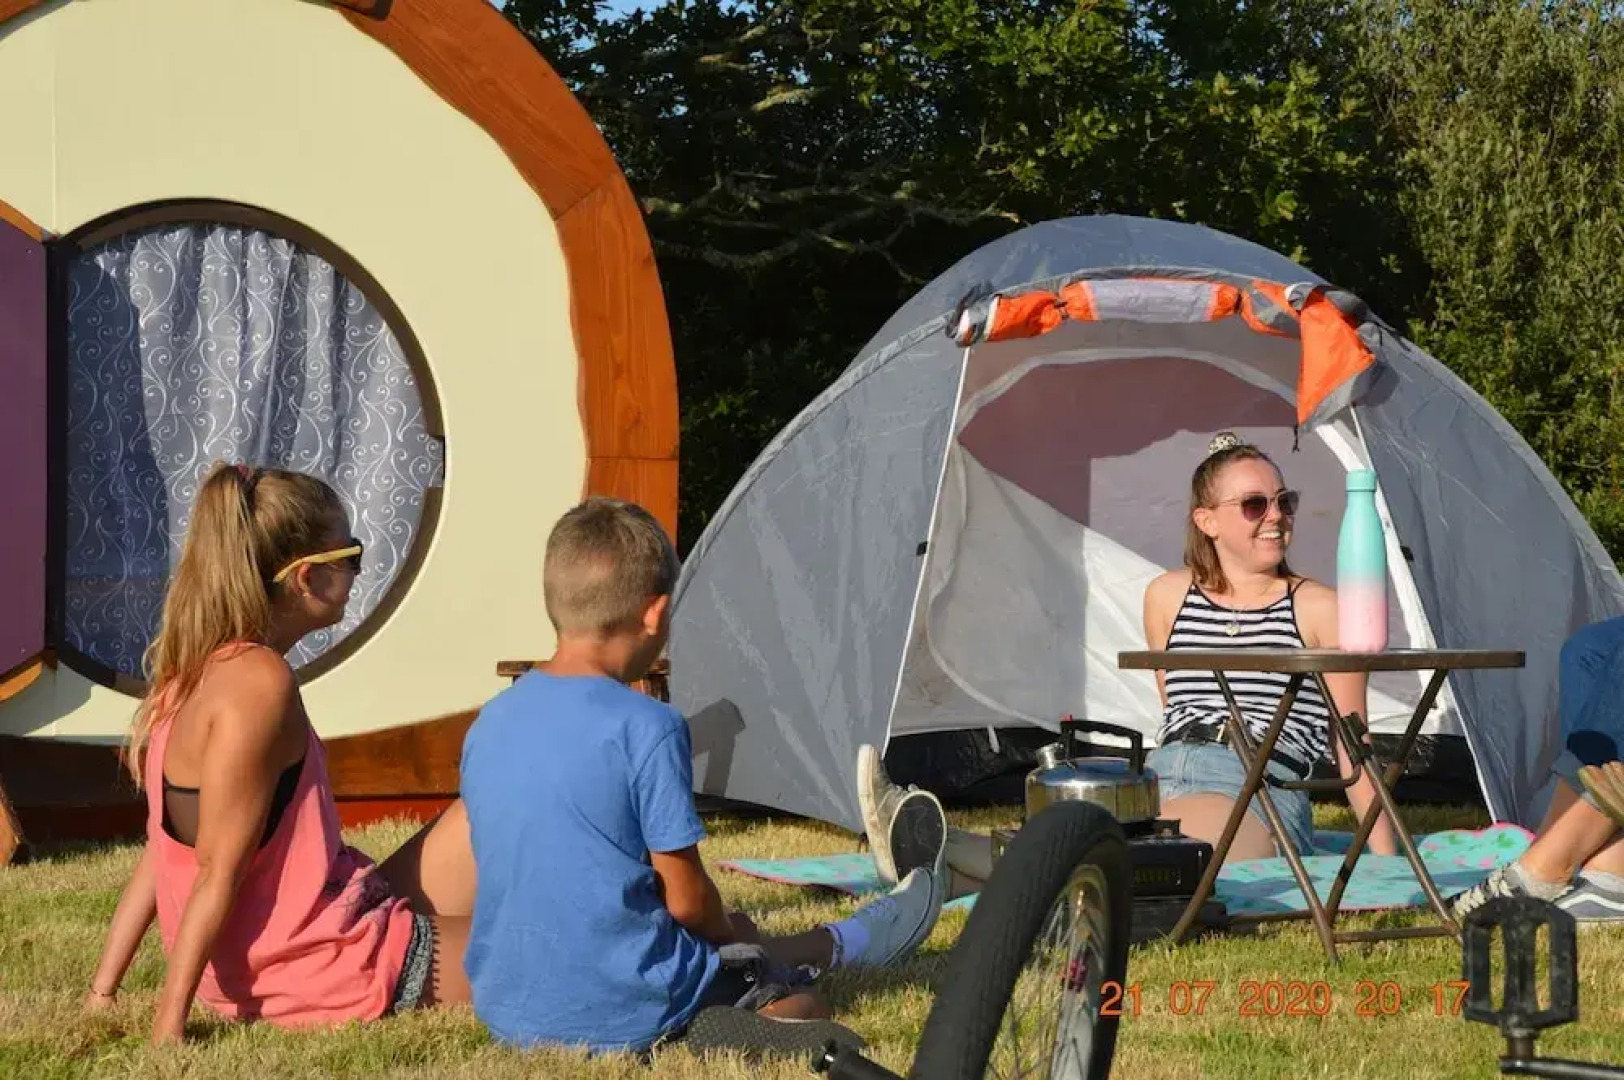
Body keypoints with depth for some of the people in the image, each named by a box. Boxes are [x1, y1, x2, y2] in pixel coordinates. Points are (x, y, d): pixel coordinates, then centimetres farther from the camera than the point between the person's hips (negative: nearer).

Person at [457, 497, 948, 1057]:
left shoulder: (488, 725, 2)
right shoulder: (647, 728, -17)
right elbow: (686, 898, -13)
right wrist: (728, 933, 12)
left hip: (506, 1014, 6)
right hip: (625, 1016, -6)